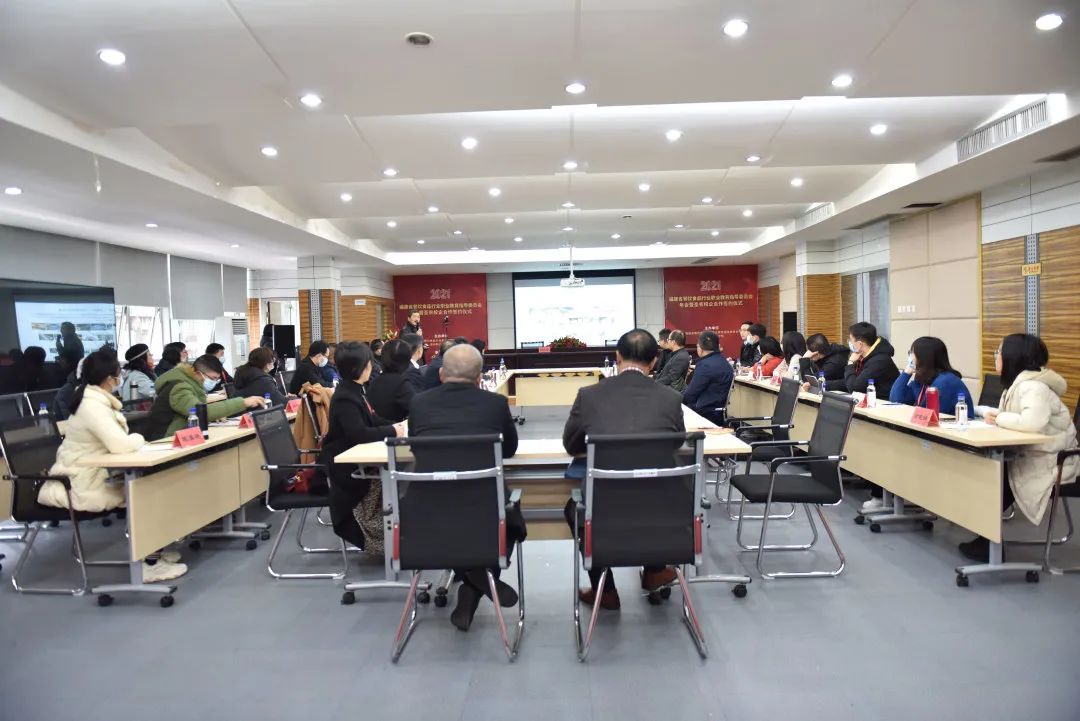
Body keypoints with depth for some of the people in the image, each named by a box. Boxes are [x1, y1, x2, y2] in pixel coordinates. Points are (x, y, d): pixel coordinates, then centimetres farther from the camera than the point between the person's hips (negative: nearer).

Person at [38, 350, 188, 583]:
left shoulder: (97, 401, 7)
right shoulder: (92, 406, -22)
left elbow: (113, 440, 16)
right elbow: (120, 445, -32)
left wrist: (133, 440, -3)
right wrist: (138, 439, -11)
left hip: (90, 476, 9)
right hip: (79, 488, -9)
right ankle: (143, 563, -4)